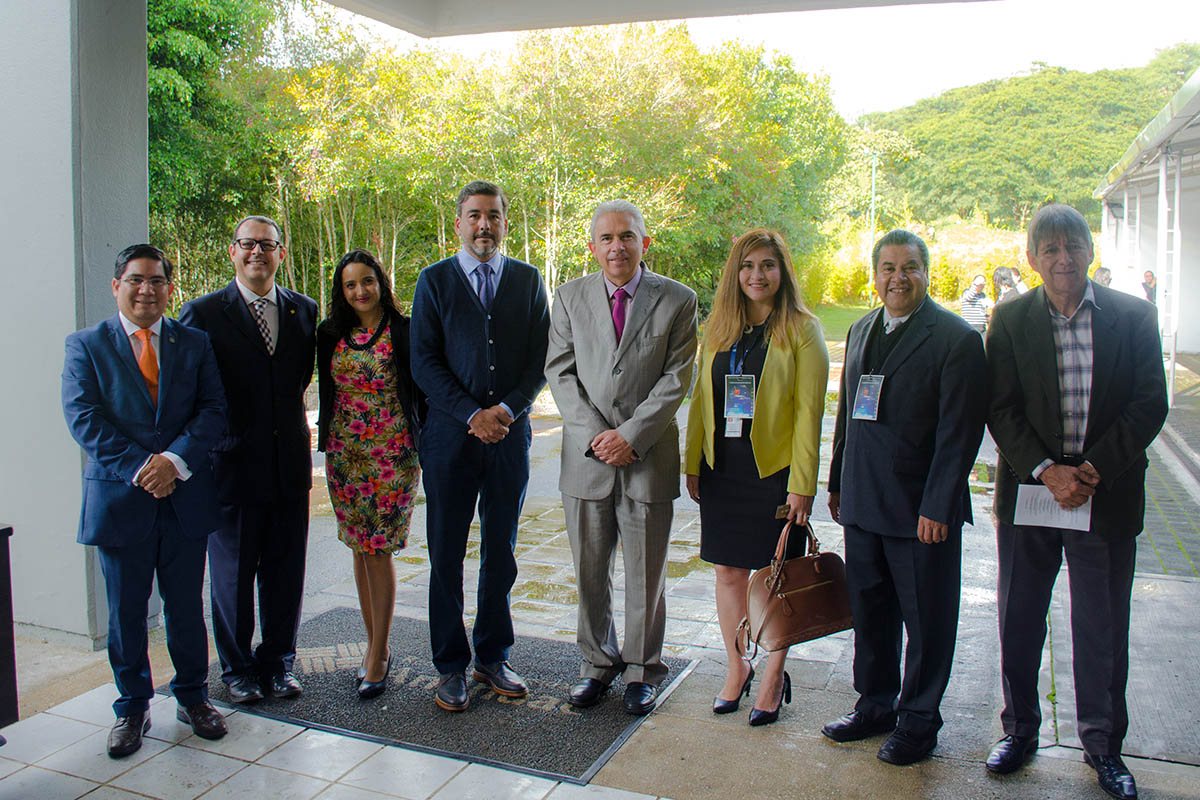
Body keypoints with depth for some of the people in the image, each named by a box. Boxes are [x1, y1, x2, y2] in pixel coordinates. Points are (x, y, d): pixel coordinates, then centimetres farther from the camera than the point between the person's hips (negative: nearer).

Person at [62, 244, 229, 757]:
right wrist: (139, 468, -15)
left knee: (186, 608, 10)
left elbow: (213, 410, 0)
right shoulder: (86, 345, 4)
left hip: (185, 497, 1)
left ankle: (192, 697, 28)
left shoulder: (194, 344, 8)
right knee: (126, 613, 9)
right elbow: (84, 418, -6)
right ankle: (132, 708, 26)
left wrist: (175, 459, -16)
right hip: (120, 499, -1)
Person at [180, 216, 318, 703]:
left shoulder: (304, 311, 7)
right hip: (232, 463, -3)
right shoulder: (202, 314, -3)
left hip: (289, 463, 3)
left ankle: (278, 662, 28)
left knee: (286, 571, 10)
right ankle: (238, 668, 28)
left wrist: (299, 435, 6)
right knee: (232, 574, 10)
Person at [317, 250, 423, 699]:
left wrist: (422, 448, -5)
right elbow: (326, 391, 16)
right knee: (360, 549, 10)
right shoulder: (330, 335, 8)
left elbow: (422, 391, -2)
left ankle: (378, 652, 8)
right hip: (344, 452, 5)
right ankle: (374, 644, 23)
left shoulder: (404, 332, -4)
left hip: (393, 454, -4)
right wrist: (327, 442, 13)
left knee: (379, 550, -3)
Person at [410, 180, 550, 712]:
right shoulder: (434, 280, 4)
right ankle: (451, 667, 18)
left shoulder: (528, 279, 9)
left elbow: (540, 357, 5)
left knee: (501, 554, 10)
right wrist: (472, 415, -12)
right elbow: (424, 362, -2)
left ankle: (493, 657, 25)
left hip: (510, 433, 2)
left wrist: (507, 410, -10)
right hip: (450, 434, -1)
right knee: (446, 555, 4)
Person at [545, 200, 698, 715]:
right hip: (586, 457, 2)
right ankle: (598, 662, 30)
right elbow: (560, 372, 2)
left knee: (646, 573, 8)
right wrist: (595, 434, -10)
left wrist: (630, 436, -14)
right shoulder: (570, 297, 6)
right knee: (589, 572, 11)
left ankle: (641, 669, 26)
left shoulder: (678, 300, 0)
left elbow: (676, 379, -5)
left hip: (648, 457, -2)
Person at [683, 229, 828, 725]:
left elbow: (808, 412, -10)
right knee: (729, 571, 11)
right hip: (722, 470, 4)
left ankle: (774, 678, 23)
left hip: (775, 470, -4)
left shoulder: (801, 330, -6)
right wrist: (693, 465, 7)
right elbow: (700, 400, 11)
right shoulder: (717, 328, 9)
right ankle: (737, 667, 29)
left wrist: (801, 484, -14)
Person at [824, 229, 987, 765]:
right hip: (863, 502, 6)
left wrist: (937, 507, -18)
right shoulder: (861, 331, 10)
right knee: (869, 610, 17)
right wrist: (837, 482, 14)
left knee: (926, 620, 8)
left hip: (921, 509, -6)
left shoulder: (956, 339, -11)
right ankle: (876, 704, 35)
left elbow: (959, 433, -14)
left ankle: (918, 720, 26)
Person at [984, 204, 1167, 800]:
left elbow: (1150, 404, -3)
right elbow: (1001, 410, -4)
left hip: (1107, 497, 0)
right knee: (1019, 618, 11)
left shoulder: (1134, 316, 0)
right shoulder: (1011, 320, 0)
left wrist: (1095, 469, -13)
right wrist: (1046, 471, -15)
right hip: (1028, 488, 1)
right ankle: (1019, 728, 29)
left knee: (1103, 627, 9)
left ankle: (1102, 742, 28)